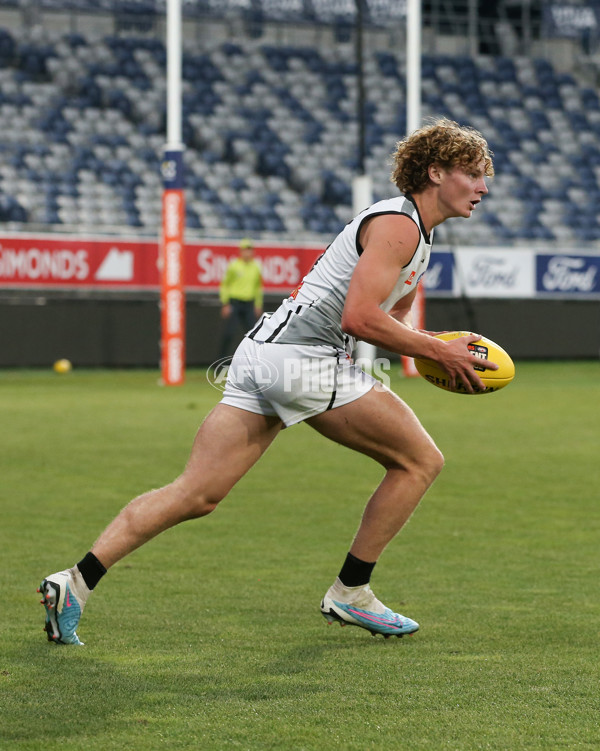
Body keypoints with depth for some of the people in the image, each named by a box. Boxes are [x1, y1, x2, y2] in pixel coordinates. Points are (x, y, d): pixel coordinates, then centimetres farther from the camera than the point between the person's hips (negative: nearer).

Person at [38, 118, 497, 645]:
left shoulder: (417, 235, 23)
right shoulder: (397, 225, -9)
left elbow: (383, 323, 28)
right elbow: (359, 318, -19)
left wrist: (444, 349, 12)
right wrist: (437, 351, -12)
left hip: (262, 354, 9)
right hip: (306, 359, -9)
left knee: (196, 495, 3)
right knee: (420, 461, 2)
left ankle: (76, 582, -5)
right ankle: (350, 593, 8)